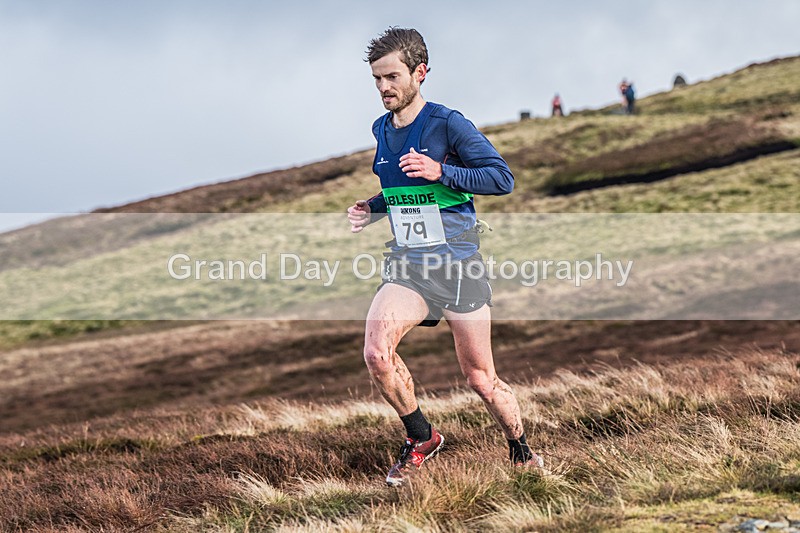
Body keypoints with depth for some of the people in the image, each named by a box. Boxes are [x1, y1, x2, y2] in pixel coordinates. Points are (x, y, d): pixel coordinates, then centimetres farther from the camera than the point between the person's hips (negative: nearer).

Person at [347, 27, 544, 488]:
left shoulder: (447, 123, -10)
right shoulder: (381, 130, 10)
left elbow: (503, 178, -13)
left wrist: (440, 171, -23)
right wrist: (374, 208, 9)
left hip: (458, 263, -4)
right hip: (407, 264, 4)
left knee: (481, 378, 3)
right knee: (376, 354, -22)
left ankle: (522, 453, 29)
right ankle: (421, 439, 1)